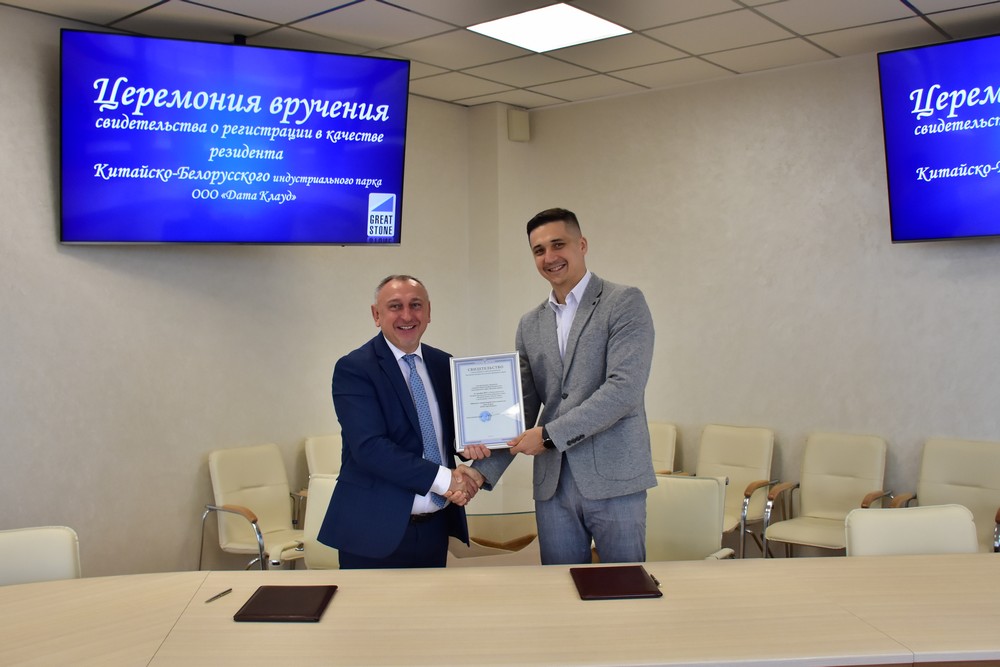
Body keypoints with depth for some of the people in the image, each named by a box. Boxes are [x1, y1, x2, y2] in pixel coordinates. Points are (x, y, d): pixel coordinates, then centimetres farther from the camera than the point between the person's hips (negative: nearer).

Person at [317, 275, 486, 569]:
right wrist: (444, 478, -22)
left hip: (436, 527, 5)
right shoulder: (353, 369, -10)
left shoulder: (444, 364, 7)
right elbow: (369, 447, -20)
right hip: (376, 531, -5)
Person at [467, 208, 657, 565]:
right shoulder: (530, 324, 14)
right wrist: (483, 471, -1)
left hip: (613, 479, -4)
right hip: (552, 484, 5)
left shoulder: (624, 302, -3)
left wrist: (549, 435, -15)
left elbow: (624, 389, -14)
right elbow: (522, 408, 12)